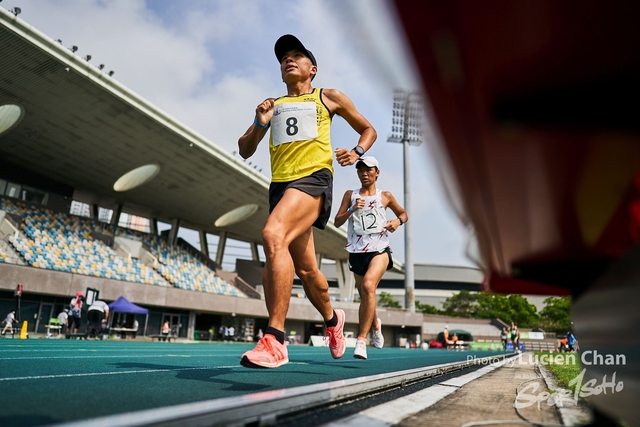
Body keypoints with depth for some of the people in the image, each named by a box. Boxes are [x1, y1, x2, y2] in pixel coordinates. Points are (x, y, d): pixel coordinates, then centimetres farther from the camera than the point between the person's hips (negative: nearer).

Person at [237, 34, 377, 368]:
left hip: (313, 178, -5)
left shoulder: (328, 98, 14)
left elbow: (368, 130, 20)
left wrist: (356, 152, -1)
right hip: (280, 184, 5)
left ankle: (274, 340, -32)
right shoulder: (272, 105, 23)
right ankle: (332, 319, 38)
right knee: (305, 269, 10)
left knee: (273, 235, -32)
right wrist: (259, 124, 0)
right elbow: (245, 151, 19)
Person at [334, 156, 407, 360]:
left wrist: (398, 221, -3)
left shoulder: (385, 196, 7)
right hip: (357, 252, 3)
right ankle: (375, 325, 45)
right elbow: (337, 222, 4)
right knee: (365, 296, 12)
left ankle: (361, 339, -25)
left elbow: (404, 214, 19)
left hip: (379, 250, -3)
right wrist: (352, 210, -13)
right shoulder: (350, 195, 9)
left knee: (368, 285, -28)